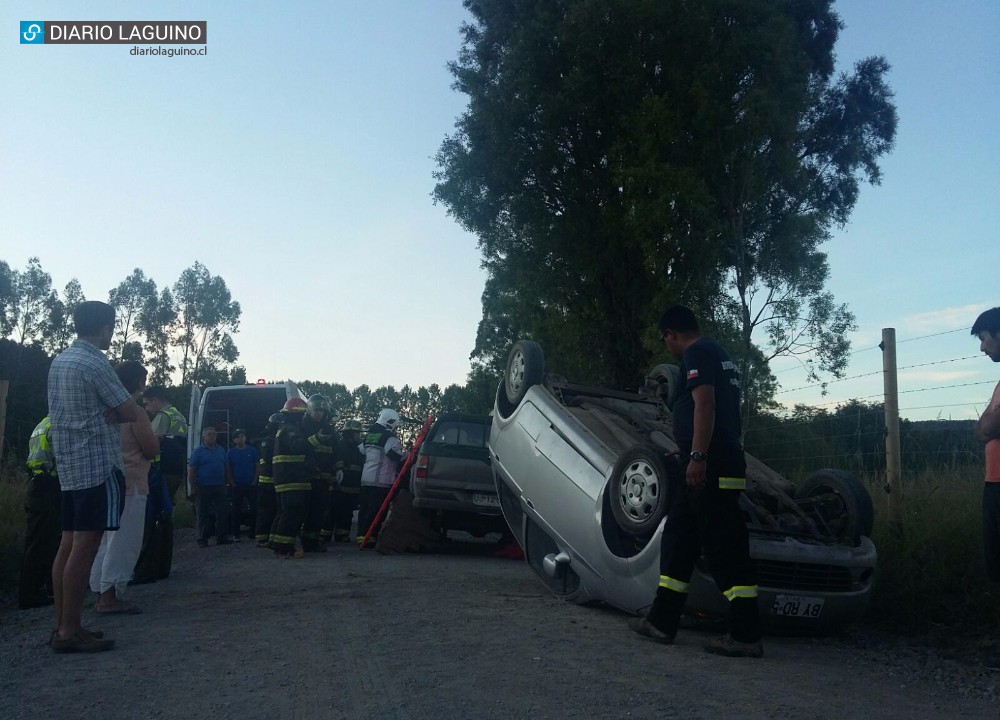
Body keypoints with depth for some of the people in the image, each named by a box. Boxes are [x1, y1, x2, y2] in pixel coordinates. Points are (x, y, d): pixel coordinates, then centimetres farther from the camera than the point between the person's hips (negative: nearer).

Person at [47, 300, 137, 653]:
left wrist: (104, 413, 5)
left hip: (70, 464, 9)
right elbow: (130, 413, -12)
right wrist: (112, 413, 4)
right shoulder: (94, 364, -14)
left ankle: (61, 626, 14)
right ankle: (70, 632, -4)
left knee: (69, 545, 10)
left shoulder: (60, 360, 14)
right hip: (98, 465, -9)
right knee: (84, 548, -7)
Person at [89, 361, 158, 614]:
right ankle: (110, 596, -6)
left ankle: (101, 593, 18)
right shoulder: (134, 411, -13)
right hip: (130, 484, -9)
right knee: (124, 543, -6)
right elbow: (152, 450, -10)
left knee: (108, 541, 14)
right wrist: (153, 435, 7)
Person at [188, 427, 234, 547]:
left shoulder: (221, 450, 13)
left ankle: (222, 537, 8)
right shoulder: (198, 451, -1)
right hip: (203, 487, -4)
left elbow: (226, 468, 16)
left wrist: (229, 482, 9)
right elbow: (191, 470, -5)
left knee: (223, 512, 1)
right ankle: (202, 539, 8)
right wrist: (193, 487, -11)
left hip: (220, 487, 4)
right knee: (202, 514, 2)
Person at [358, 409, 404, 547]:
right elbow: (396, 456, -15)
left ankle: (361, 535, 15)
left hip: (365, 479, 8)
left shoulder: (369, 435, 15)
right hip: (381, 481, -8)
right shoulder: (389, 438, -11)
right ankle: (369, 536, -9)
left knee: (365, 508, 12)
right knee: (376, 510, -6)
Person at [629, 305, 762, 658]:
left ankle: (746, 635, -2)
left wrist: (698, 455, -26)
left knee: (726, 549, -7)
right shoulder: (720, 353, 25)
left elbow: (704, 403, -20)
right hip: (722, 463, 10)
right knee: (677, 539, 13)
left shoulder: (696, 352, -6)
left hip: (709, 466, -10)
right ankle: (662, 621, 16)